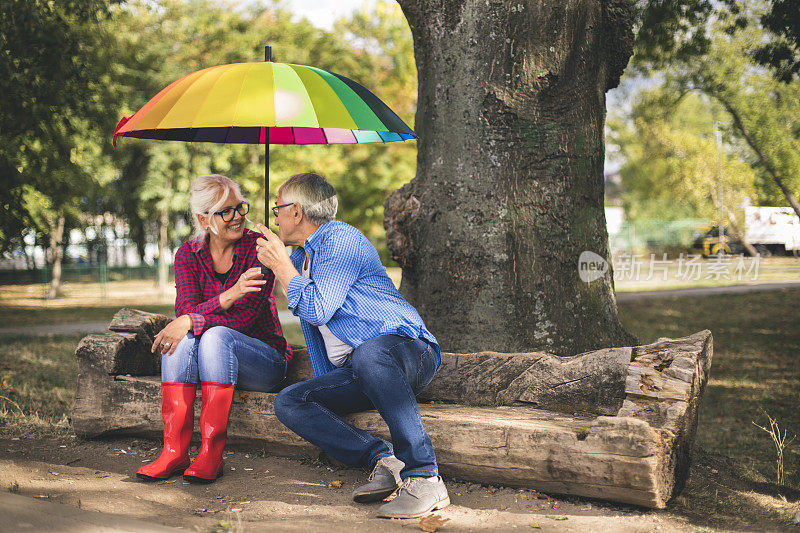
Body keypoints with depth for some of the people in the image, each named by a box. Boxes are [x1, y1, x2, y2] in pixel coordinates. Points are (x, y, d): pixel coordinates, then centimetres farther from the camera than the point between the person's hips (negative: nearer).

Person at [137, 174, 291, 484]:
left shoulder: (258, 247, -9)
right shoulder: (189, 254, 1)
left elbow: (246, 316, -17)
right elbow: (186, 311, -14)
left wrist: (190, 321, -29)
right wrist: (229, 295, -32)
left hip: (263, 358, -3)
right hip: (211, 361, 3)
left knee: (218, 336, -33)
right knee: (181, 338, -28)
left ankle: (211, 453, -35)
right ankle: (175, 451, -33)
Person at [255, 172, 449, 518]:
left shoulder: (340, 238, -4)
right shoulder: (302, 256, 26)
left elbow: (317, 310, -15)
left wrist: (280, 264, -3)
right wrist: (275, 258, 35)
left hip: (407, 350, -9)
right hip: (358, 373, 9)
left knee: (369, 354, -43)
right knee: (288, 402, -12)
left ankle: (424, 479, -42)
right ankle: (382, 459, -26)